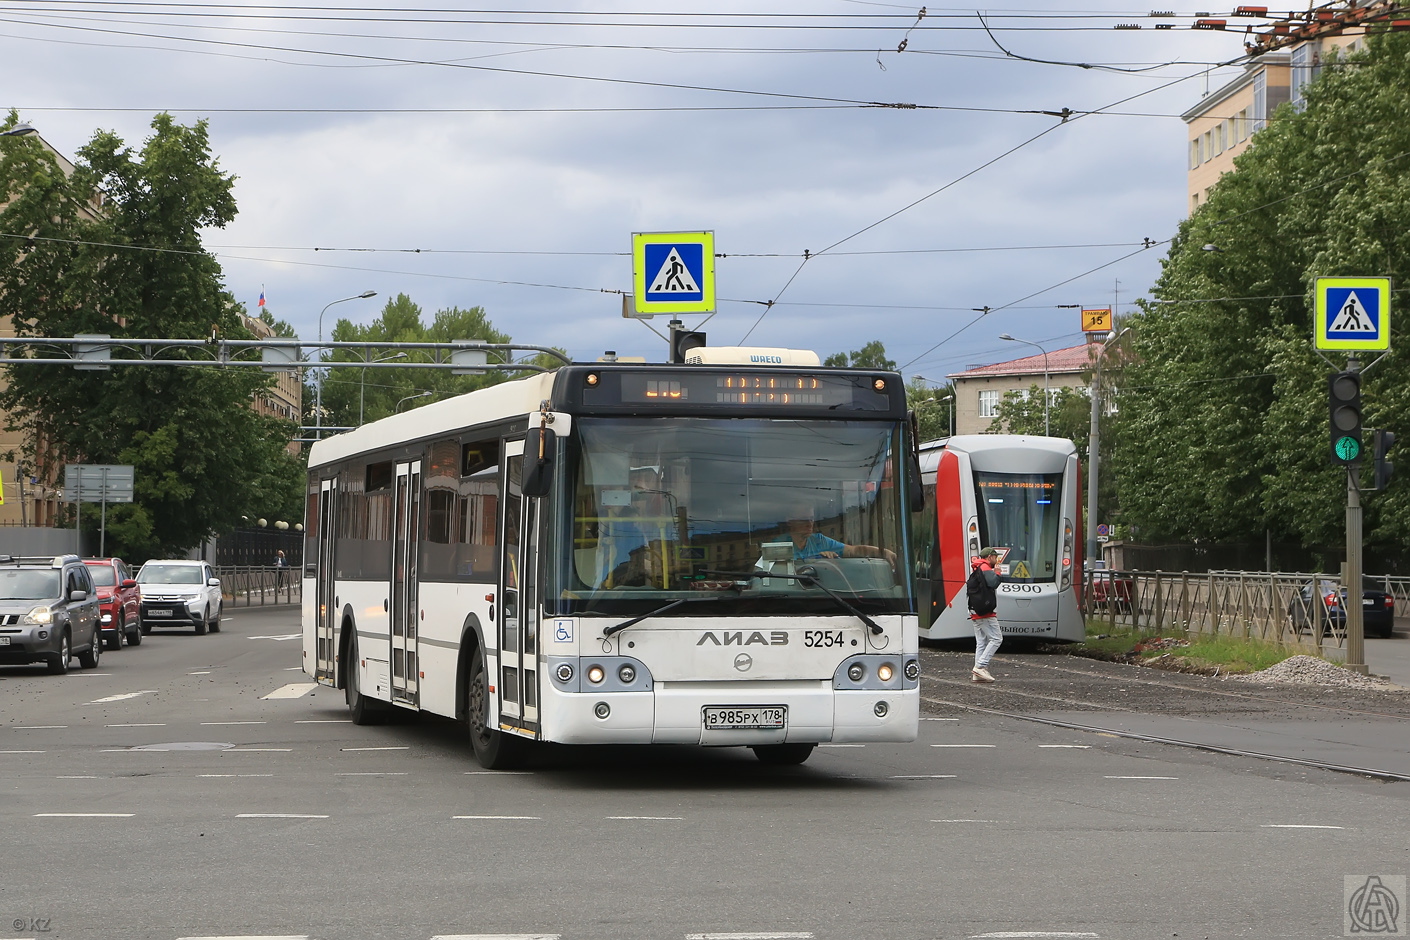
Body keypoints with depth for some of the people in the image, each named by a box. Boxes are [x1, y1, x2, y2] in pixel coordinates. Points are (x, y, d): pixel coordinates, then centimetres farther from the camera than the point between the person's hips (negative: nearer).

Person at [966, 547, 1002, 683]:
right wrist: (997, 574, -6)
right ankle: (980, 666, -17)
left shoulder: (976, 571, 23)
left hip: (976, 614, 10)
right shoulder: (985, 568, -8)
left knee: (981, 641, 8)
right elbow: (992, 583, -23)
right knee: (996, 639, -9)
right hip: (985, 613, -10)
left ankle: (977, 674, 3)